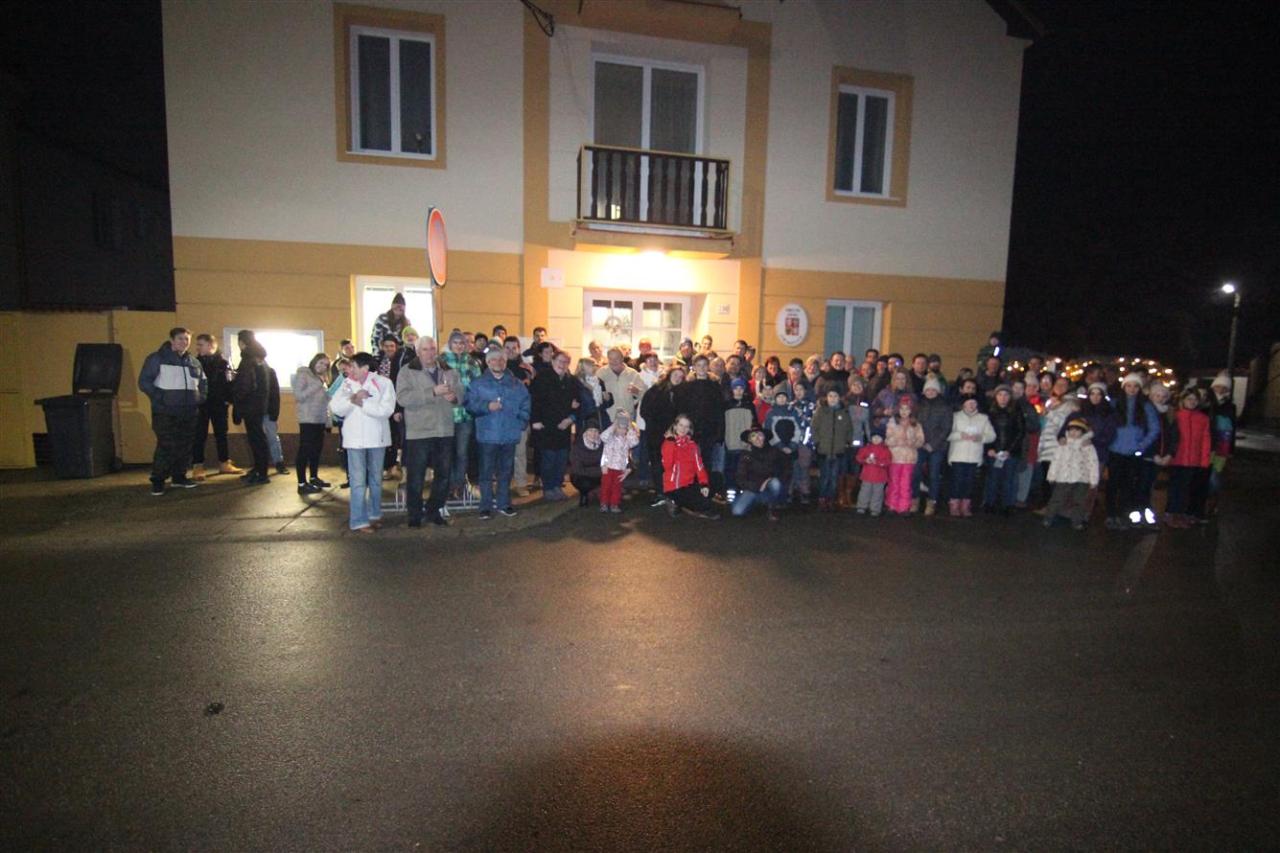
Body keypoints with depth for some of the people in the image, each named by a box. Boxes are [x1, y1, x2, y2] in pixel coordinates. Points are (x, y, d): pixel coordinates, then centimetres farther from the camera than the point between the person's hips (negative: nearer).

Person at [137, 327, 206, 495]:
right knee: (166, 447, -10)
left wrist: (200, 399, 13)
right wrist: (159, 399, -14)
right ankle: (157, 481, 1)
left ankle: (179, 476, 21)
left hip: (188, 412, 6)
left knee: (185, 446, 8)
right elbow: (144, 382, -7)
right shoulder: (157, 358, -3)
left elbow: (203, 383, 27)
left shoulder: (194, 362, 14)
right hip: (165, 412, -5)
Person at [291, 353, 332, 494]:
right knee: (304, 450, -7)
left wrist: (328, 420, 14)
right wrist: (316, 386, -20)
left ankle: (314, 478, 26)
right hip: (308, 420, -8)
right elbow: (299, 396, -17)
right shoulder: (303, 375, -5)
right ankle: (302, 484, -5)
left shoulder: (321, 378, 18)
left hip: (320, 420, 8)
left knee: (317, 449, 14)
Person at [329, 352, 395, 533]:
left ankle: (374, 514, 29)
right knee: (358, 481, -1)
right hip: (355, 438, 1)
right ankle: (359, 521, 4)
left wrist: (362, 403, -15)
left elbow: (386, 409, -17)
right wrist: (352, 399, -19)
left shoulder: (383, 383, -7)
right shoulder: (347, 383, 3)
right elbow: (335, 408, -4)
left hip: (376, 437, -1)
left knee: (376, 479, 14)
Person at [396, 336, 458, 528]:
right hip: (418, 433, -4)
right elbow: (402, 397, -17)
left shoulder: (448, 371, 11)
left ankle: (434, 510, 27)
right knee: (416, 477, 3)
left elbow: (461, 393, 15)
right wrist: (433, 392, -24)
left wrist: (454, 396, -10)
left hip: (445, 432, 5)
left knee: (444, 474, 11)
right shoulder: (407, 371, -3)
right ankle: (415, 514, 17)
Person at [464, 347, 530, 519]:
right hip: (488, 435, -2)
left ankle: (504, 503, 21)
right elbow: (470, 403, -5)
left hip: (510, 435, 3)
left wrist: (522, 423, 0)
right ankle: (486, 506, 9)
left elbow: (525, 405, 11)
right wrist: (487, 406, -18)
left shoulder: (516, 384, 11)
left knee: (506, 471, 10)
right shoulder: (478, 383, 4)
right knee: (486, 472, 1)